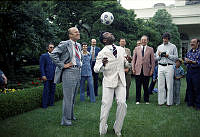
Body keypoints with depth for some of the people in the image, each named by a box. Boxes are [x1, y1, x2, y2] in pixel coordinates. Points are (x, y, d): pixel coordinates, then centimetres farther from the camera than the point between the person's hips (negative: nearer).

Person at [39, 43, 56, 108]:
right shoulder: (43, 56, -1)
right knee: (46, 91, -4)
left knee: (52, 90, 7)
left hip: (53, 77, 5)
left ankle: (51, 103, 17)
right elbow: (41, 66, -7)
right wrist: (43, 75, -16)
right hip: (47, 77, -5)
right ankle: (44, 105, 5)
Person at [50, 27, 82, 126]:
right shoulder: (64, 44, -10)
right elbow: (53, 54, -17)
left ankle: (71, 115, 33)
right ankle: (65, 120, 5)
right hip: (69, 72, -8)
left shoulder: (79, 45, 14)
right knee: (68, 97, -4)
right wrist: (62, 65, -17)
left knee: (73, 96, 18)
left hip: (78, 72, 8)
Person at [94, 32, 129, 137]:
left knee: (122, 103, -8)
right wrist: (103, 64, -29)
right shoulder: (102, 53, -2)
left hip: (121, 81, 3)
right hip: (108, 81, -3)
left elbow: (126, 65, 21)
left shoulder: (121, 49, 12)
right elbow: (96, 69, -8)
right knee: (106, 105, -5)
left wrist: (128, 61, -3)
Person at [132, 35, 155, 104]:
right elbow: (133, 59, 10)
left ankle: (146, 100, 17)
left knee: (146, 86, 4)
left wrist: (152, 70, -2)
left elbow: (152, 61, 5)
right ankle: (137, 100, 14)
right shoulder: (136, 48, 10)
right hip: (138, 70, 1)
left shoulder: (150, 49, 6)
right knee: (138, 86, 3)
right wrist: (133, 69, 2)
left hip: (146, 70, -1)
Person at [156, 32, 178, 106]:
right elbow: (156, 58, 16)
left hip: (169, 66, -3)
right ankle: (161, 101, 7)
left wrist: (168, 56, -10)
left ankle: (169, 101, 3)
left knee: (169, 85, -4)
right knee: (160, 85, 1)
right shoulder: (159, 47, 18)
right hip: (161, 66, 3)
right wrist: (159, 55, -4)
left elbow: (176, 57, 4)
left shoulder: (173, 46, 8)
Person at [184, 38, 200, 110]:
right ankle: (190, 103, 21)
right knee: (189, 88, 10)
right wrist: (186, 62, -4)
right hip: (189, 72, 5)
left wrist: (191, 61, -18)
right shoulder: (189, 52, 14)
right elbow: (185, 62, 17)